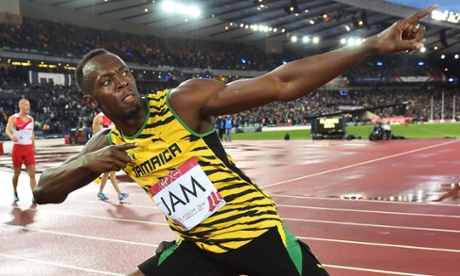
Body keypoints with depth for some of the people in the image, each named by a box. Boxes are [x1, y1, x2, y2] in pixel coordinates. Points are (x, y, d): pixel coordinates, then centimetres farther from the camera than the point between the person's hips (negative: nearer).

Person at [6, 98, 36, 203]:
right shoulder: (13, 118, -7)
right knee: (16, 173, 10)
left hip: (29, 149, 3)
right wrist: (12, 136, -42)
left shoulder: (31, 119, 9)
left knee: (32, 173, -7)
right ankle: (15, 193, 32)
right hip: (18, 148, -3)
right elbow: (7, 130, -21)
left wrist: (33, 146, 20)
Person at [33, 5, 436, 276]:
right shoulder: (107, 145, -2)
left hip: (255, 230, -4)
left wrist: (374, 44, -33)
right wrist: (86, 163, -20)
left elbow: (281, 84, -26)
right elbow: (44, 192, 2)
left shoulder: (183, 101, -19)